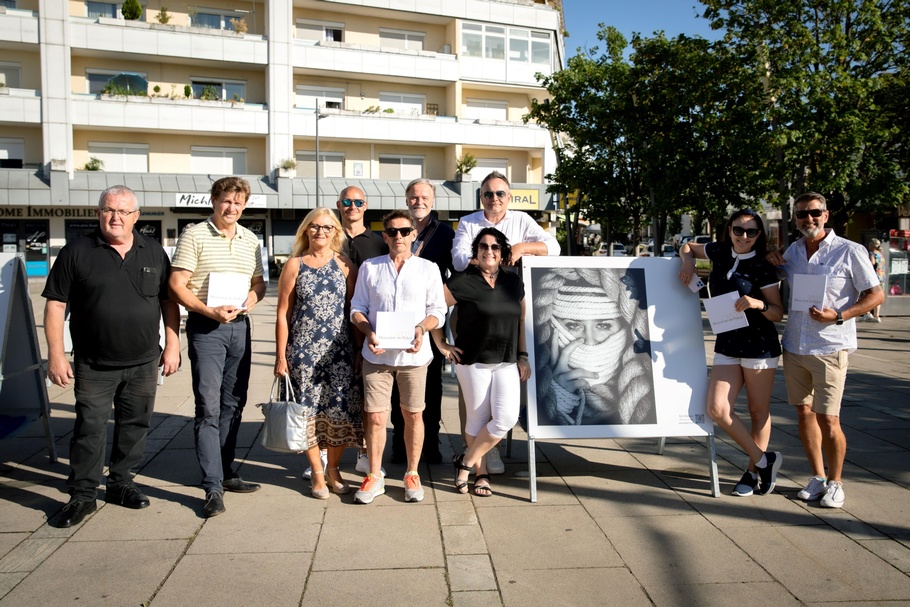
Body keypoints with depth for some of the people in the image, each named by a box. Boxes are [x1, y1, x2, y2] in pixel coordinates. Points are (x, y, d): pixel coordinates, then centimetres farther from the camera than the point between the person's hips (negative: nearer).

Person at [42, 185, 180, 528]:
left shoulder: (153, 252, 6)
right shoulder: (77, 252, -3)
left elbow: (168, 301, 9)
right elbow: (55, 304, -3)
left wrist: (172, 345, 3)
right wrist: (55, 353, -8)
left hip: (143, 362, 3)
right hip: (94, 365, -3)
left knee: (135, 426, 12)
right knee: (89, 429, 1)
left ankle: (120, 484, 28)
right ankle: (82, 496, 14)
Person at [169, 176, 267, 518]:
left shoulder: (250, 240, 13)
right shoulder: (194, 236, -3)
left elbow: (259, 282, 20)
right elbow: (177, 285, -8)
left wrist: (253, 296, -3)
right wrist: (209, 311, -19)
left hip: (239, 326, 6)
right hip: (205, 327, -5)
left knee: (233, 405, 12)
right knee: (208, 407, -7)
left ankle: (226, 474, 25)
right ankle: (213, 487, -3)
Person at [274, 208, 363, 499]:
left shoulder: (344, 265, 6)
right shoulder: (294, 265, 4)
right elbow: (283, 313, 3)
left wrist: (360, 348, 1)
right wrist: (280, 355, -1)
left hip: (339, 350, 1)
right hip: (302, 350, -1)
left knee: (340, 409, 2)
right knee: (309, 410, 4)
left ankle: (333, 468, 22)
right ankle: (317, 472, 21)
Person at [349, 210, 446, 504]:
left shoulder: (428, 268, 6)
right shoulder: (369, 267, 8)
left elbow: (438, 310, 5)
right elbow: (357, 308, 8)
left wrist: (421, 327, -15)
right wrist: (368, 332, -11)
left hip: (413, 354, 0)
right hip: (377, 354, 1)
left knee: (413, 415, 8)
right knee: (375, 417, 2)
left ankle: (412, 475, 25)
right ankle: (374, 477, 19)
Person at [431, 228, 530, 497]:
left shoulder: (514, 282, 8)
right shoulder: (463, 282, -6)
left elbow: (521, 321, 14)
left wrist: (523, 357, 9)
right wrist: (441, 345, -1)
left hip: (507, 363, 4)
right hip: (473, 362, -3)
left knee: (506, 418, -7)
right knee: (478, 420, 4)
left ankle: (465, 462, 11)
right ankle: (481, 474, 22)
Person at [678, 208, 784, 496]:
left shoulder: (763, 268, -7)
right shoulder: (720, 252, 6)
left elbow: (779, 313, -5)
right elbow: (688, 247, 24)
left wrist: (759, 304, -25)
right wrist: (688, 261, 3)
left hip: (759, 345, -4)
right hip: (726, 344, 5)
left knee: (758, 411, 6)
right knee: (717, 409, -6)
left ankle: (753, 472, 23)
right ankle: (764, 459, 11)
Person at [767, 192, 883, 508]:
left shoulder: (850, 252, -6)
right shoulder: (792, 251, 11)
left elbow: (876, 295, -4)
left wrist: (839, 316, -18)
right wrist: (771, 262, 6)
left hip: (830, 349, -5)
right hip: (794, 347, 5)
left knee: (827, 419, -4)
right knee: (804, 413, 10)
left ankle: (835, 482, 15)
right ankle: (817, 477, 25)